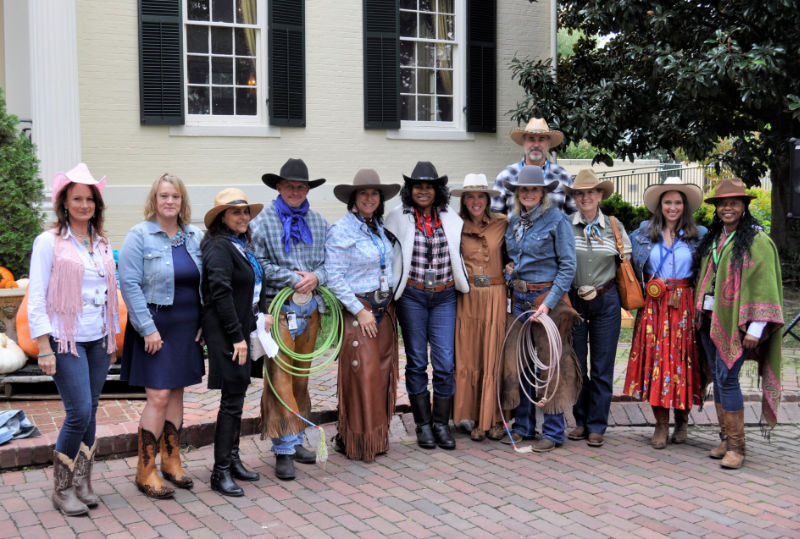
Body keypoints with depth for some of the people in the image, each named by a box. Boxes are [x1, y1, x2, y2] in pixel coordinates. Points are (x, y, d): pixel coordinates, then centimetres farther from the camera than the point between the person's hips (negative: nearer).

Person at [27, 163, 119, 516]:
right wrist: (44, 348, -12)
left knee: (90, 412, 7)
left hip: (98, 339, 5)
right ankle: (62, 489, 6)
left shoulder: (102, 244, 12)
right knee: (80, 413, -10)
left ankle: (82, 483, 19)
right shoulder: (49, 242, -4)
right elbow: (36, 299, -7)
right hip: (66, 340, -5)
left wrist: (113, 338, 15)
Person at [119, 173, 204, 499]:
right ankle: (145, 471, 3)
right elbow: (129, 284, -12)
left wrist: (204, 322, 5)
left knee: (176, 393, 11)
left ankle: (171, 462, 23)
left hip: (187, 327, 5)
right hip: (155, 327, -5)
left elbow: (204, 283, 14)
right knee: (158, 396, -7)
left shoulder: (194, 237, 9)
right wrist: (148, 328, -15)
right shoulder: (140, 236, -7)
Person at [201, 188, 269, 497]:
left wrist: (262, 312, 7)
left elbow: (256, 285, 23)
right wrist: (237, 336, -20)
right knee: (231, 399, -7)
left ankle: (232, 460, 26)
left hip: (241, 329, 9)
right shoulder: (219, 247, -14)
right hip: (224, 332, -9)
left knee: (237, 395, 15)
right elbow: (221, 294, -20)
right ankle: (220, 474, 1)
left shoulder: (243, 246, 14)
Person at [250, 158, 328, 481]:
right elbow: (260, 265, -7)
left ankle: (296, 440, 22)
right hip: (279, 308, -4)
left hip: (310, 309, 5)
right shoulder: (263, 222, 1)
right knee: (280, 378, -7)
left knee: (302, 377, 12)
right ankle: (284, 449, -2)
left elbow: (328, 261, 12)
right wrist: (295, 278, -14)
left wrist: (315, 277, -9)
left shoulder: (318, 223, 14)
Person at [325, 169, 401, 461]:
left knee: (383, 372, 7)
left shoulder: (380, 227, 12)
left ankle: (378, 435, 18)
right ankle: (358, 441, 5)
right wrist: (360, 311, -14)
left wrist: (388, 302, 12)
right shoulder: (340, 230, -9)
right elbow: (334, 278, -13)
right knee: (362, 374, -6)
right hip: (357, 309, -7)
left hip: (384, 308, 7)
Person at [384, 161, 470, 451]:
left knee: (445, 362, -2)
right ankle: (423, 424, 16)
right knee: (417, 361, 6)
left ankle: (441, 423, 11)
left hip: (444, 297, 2)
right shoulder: (398, 218, -1)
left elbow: (460, 255, 19)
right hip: (412, 297, -1)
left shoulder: (451, 219, 7)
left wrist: (464, 284, 15)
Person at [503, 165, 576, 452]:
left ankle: (553, 431, 6)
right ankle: (523, 425, 20)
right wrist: (509, 268, 6)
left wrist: (548, 303, -17)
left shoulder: (557, 219, -8)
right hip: (519, 297, 6)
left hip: (547, 296, -6)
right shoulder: (514, 221, 11)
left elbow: (568, 266, -11)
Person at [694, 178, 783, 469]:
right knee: (718, 378, 9)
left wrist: (756, 327, -18)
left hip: (735, 321, -7)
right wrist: (701, 313, 13)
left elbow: (763, 284, -12)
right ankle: (726, 439, 18)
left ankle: (736, 446, -2)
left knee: (726, 377, -10)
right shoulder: (712, 239, 14)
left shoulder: (757, 240, -7)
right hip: (710, 320, 7)